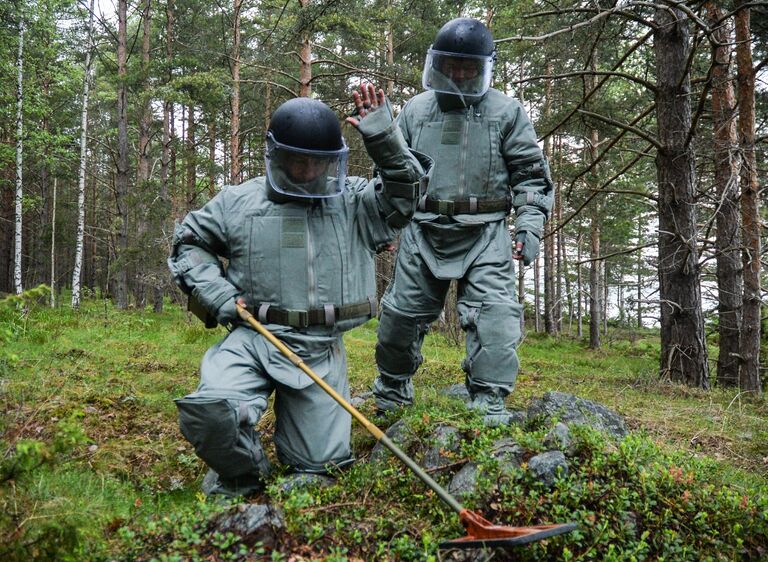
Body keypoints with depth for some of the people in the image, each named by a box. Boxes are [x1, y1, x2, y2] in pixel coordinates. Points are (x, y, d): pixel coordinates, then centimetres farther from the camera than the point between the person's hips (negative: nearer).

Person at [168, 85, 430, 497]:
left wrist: (382, 135, -12)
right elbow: (189, 243, 16)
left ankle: (288, 429, 41)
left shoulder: (355, 203, 8)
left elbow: (405, 190, 0)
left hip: (321, 352, 1)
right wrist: (217, 293, 0)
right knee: (211, 409, -30)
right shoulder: (238, 202, 6)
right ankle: (239, 478, 4)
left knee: (320, 463, 4)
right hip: (253, 339, -1)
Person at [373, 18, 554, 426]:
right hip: (423, 232, 2)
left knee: (493, 319, -14)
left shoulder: (506, 112, 4)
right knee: (401, 314, 8)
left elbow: (531, 175, 4)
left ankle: (489, 407, -7)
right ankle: (390, 395, 30)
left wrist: (529, 226, -7)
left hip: (484, 235, -2)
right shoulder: (415, 110, 11)